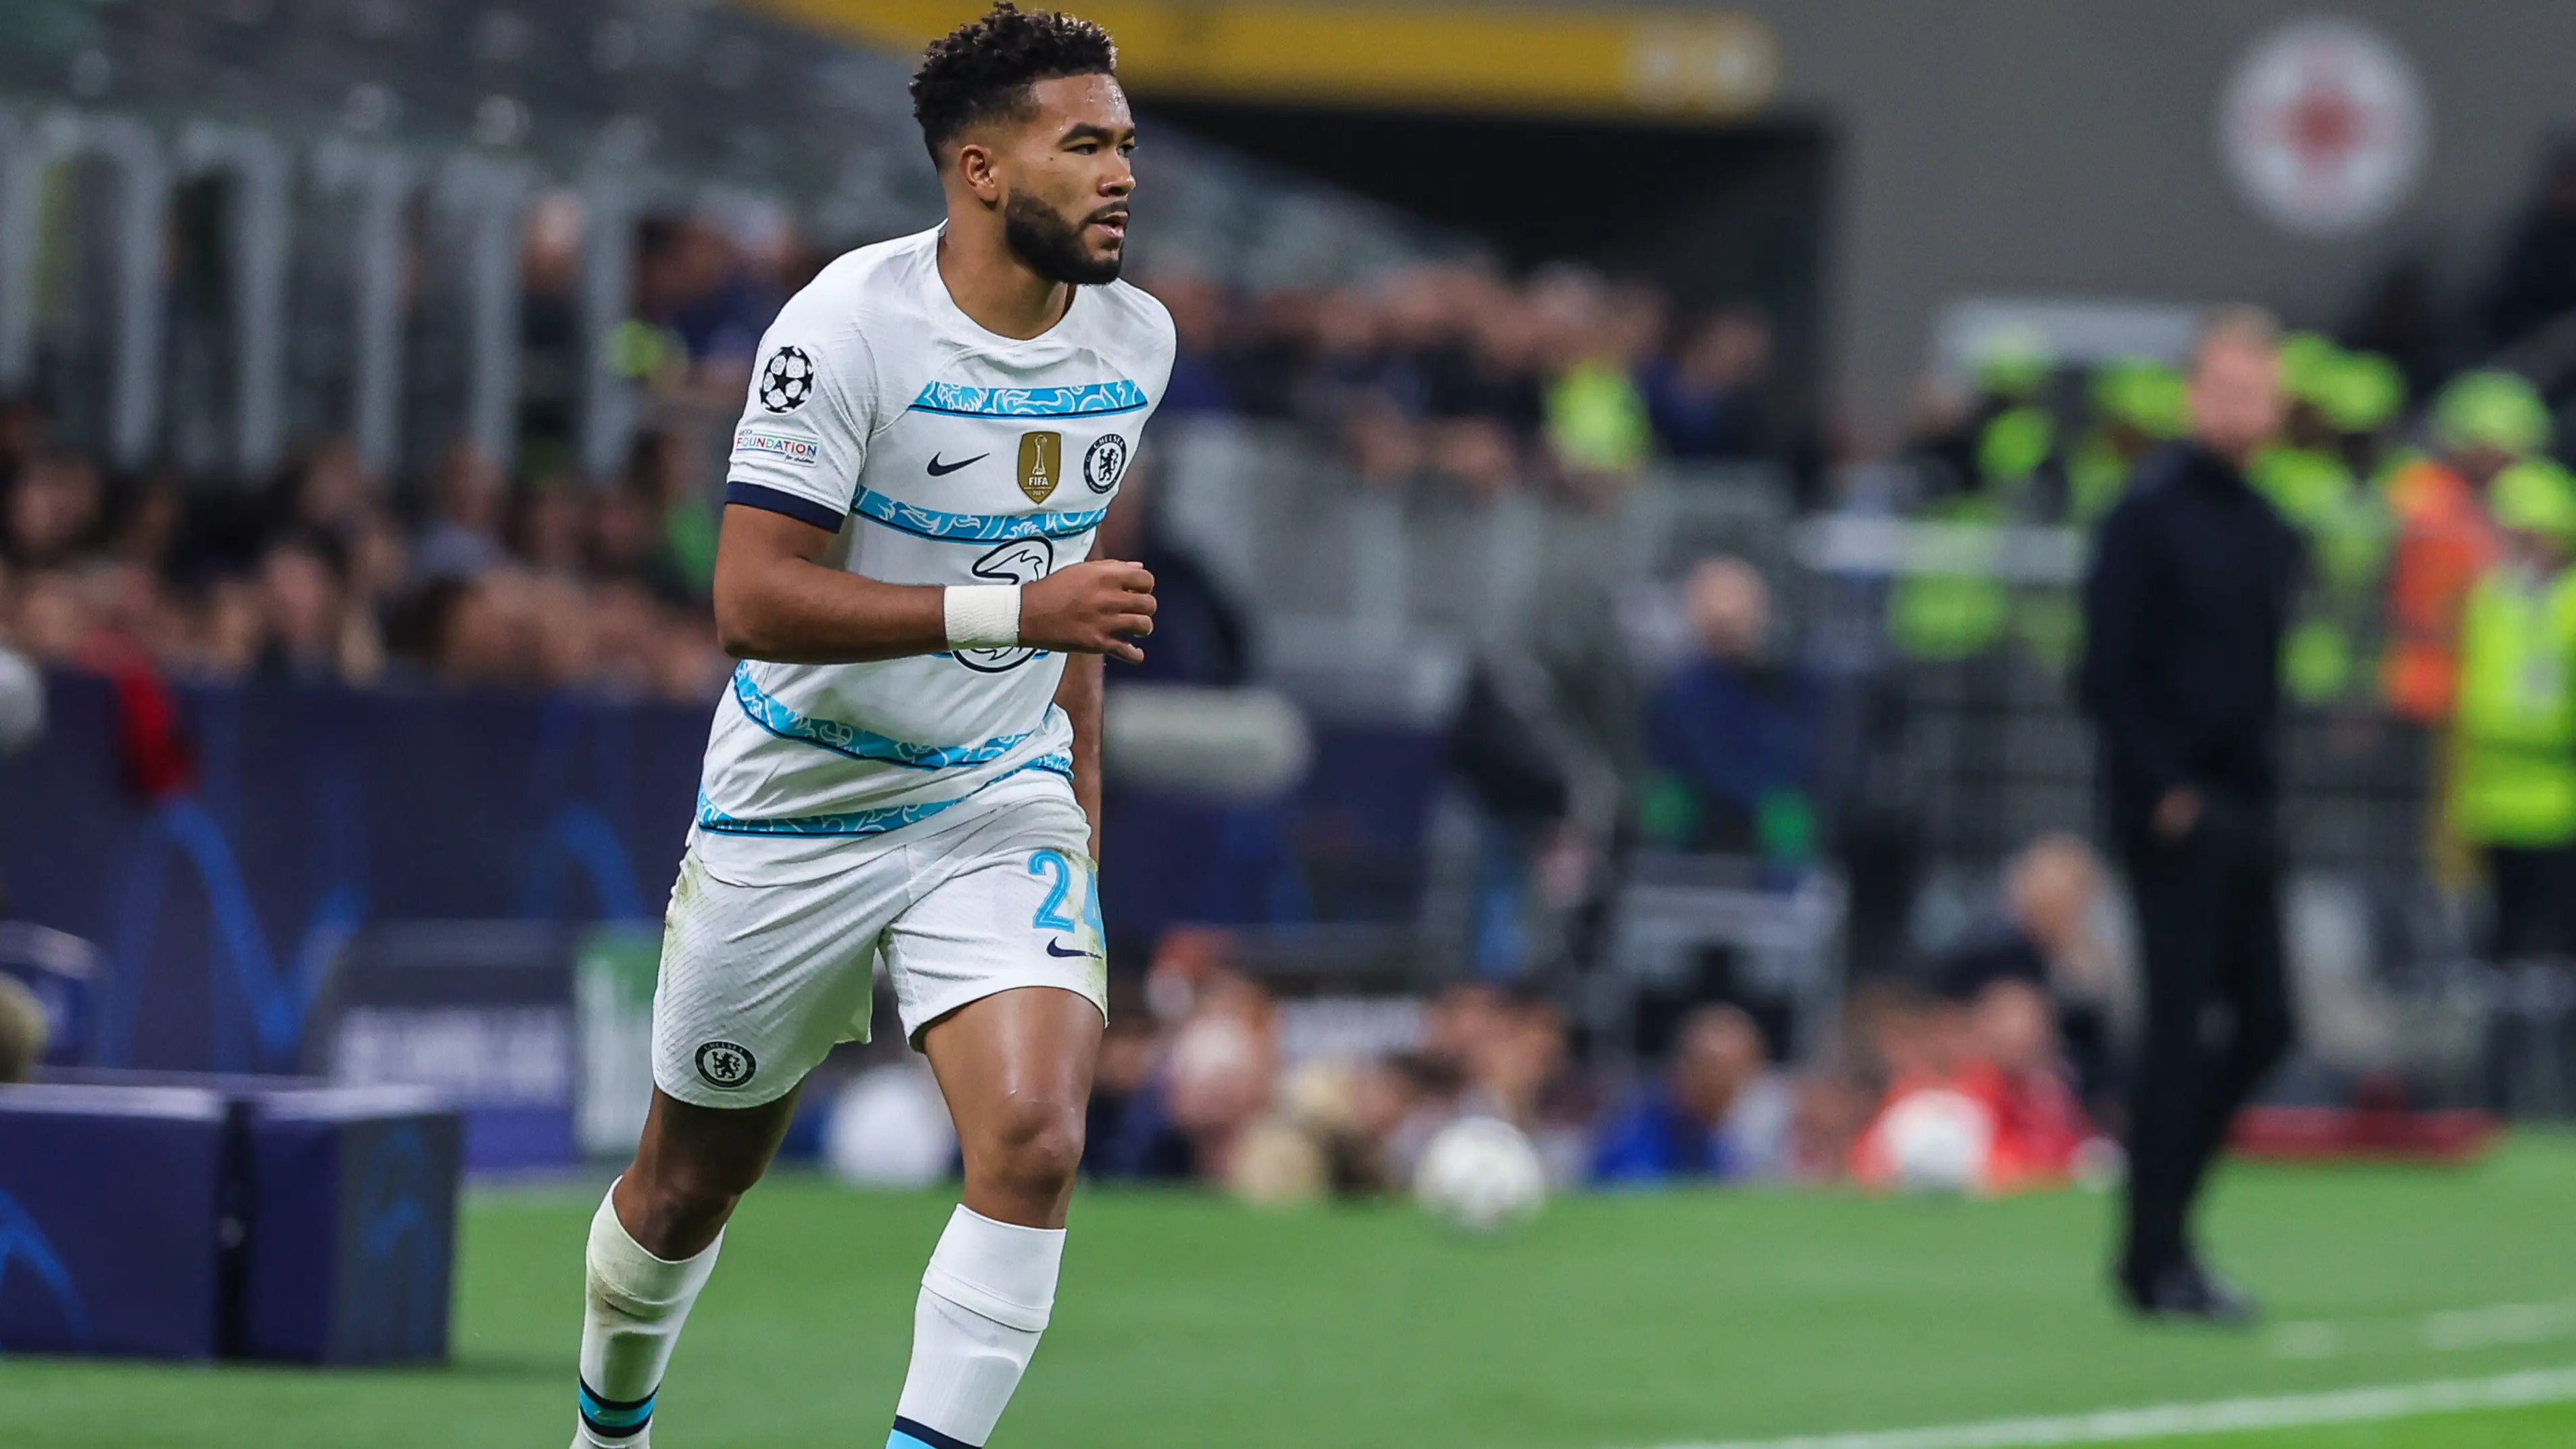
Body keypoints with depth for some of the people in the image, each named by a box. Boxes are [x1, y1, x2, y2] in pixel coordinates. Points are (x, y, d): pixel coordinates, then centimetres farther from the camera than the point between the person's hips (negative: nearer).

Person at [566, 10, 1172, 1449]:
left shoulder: (1134, 339, 0)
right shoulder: (850, 328, -20)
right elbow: (754, 598, -26)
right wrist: (1011, 609, -32)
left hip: (1003, 804, 3)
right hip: (797, 814, -3)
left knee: (1035, 1141, -22)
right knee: (691, 1182, 12)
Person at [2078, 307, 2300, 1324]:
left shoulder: (2269, 530, 14)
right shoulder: (2149, 512, -9)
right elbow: (2109, 668, -13)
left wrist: (2262, 779, 11)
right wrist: (2166, 790, -16)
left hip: (2243, 810, 8)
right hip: (2175, 812, -8)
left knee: (2265, 1025, 8)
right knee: (2179, 1029, -7)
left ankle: (2159, 1232, 18)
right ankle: (2157, 1259, -1)